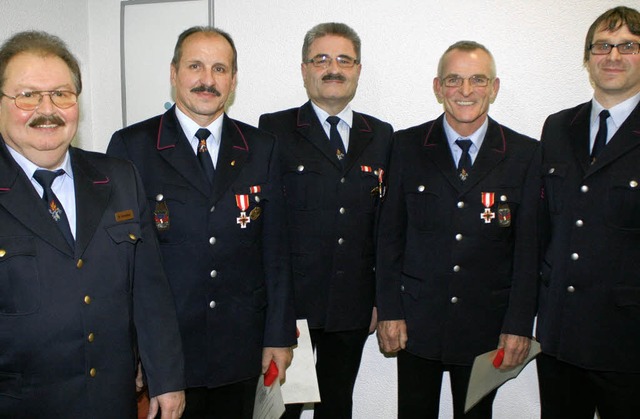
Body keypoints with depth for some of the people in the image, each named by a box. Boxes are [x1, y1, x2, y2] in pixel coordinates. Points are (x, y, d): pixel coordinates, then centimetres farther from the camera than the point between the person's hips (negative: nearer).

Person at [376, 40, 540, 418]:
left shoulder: (525, 154, -1)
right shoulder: (407, 146, 0)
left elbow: (529, 246, -1)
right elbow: (390, 234, 0)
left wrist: (519, 325, -4)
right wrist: (389, 311, -3)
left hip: (487, 327, 0)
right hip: (416, 322, 0)